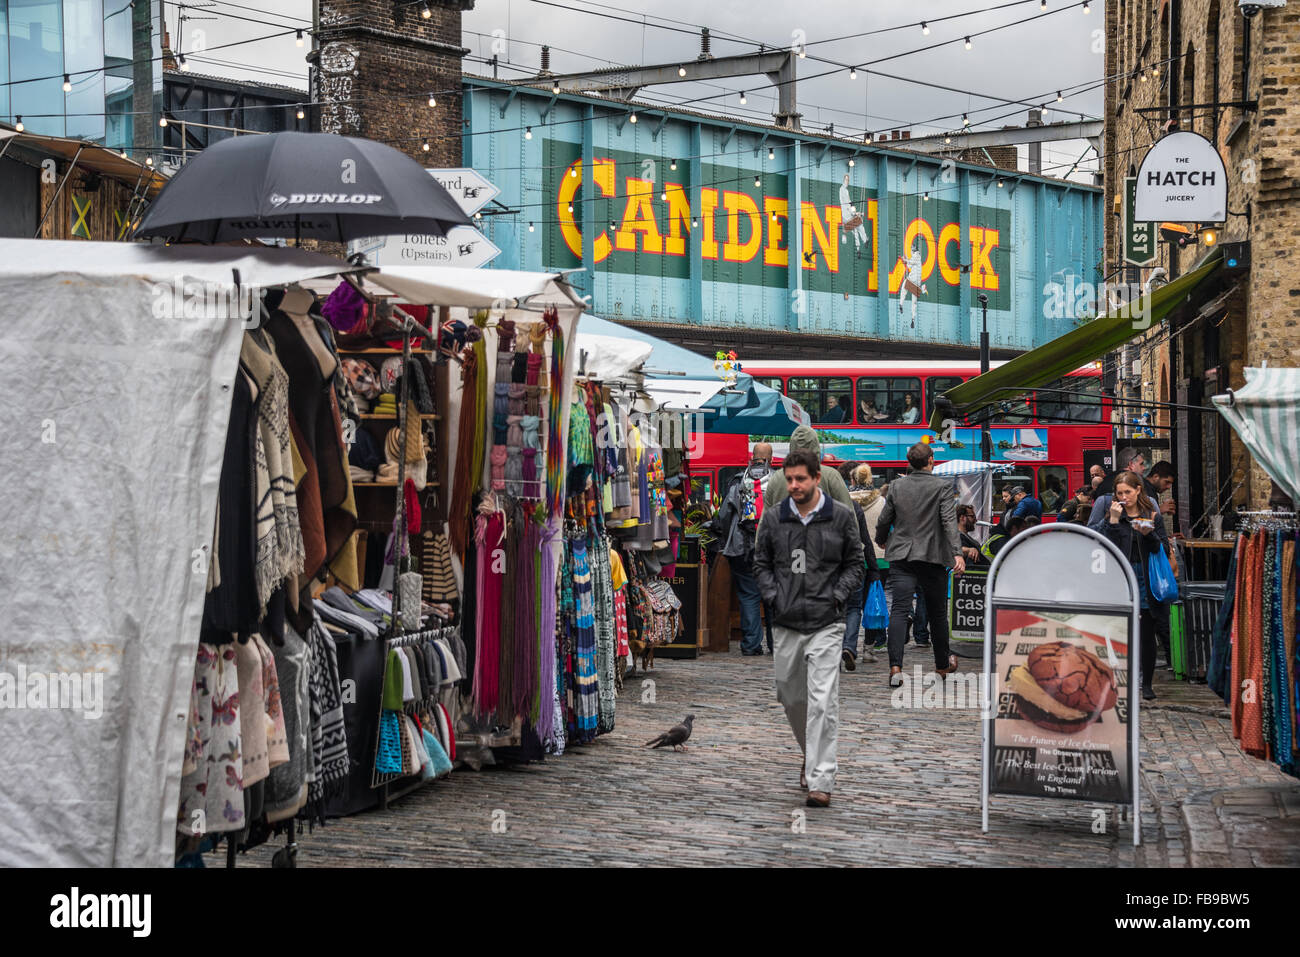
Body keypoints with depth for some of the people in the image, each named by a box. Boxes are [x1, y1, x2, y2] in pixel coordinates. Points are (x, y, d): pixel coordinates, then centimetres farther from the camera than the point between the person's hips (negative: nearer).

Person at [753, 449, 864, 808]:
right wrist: (773, 596, -2)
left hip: (825, 622, -3)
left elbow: (855, 563, 5)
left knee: (823, 701, -11)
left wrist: (836, 597, -7)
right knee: (790, 696, 14)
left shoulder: (841, 516, -2)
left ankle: (821, 780, -9)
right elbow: (761, 562, 11)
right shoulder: (773, 517, 3)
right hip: (786, 623, 3)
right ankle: (811, 753, 39)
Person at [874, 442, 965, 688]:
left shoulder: (897, 486, 4)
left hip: (901, 556, 2)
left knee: (899, 610, -6)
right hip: (933, 557, -2)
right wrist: (957, 553, -22)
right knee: (937, 612, 14)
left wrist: (881, 541, 30)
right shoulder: (942, 486, -5)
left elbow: (884, 520, 9)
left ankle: (895, 666, -21)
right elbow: (949, 520, -16)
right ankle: (942, 663, 29)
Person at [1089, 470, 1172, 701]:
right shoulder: (1112, 512, 3)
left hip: (1146, 580, 1)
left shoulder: (1151, 514, 6)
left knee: (1147, 634, 2)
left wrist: (1149, 534, -13)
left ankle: (1147, 684, 10)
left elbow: (1164, 549, 3)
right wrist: (1113, 520, -15)